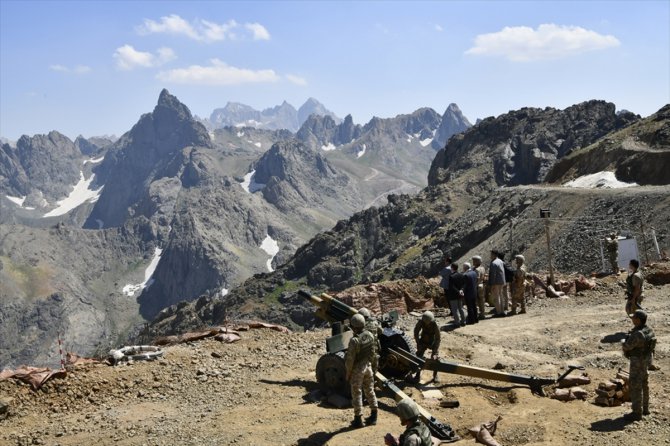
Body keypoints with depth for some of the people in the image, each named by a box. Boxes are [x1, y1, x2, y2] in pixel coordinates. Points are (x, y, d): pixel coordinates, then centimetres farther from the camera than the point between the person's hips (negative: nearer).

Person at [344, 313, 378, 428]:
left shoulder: (354, 340, -25)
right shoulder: (370, 335, -4)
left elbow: (350, 359, -20)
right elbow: (372, 352, 7)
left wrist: (348, 373, -8)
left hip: (357, 369, -6)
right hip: (368, 366, 7)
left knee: (357, 393, 5)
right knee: (370, 391, 17)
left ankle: (358, 419, 12)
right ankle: (373, 416, 26)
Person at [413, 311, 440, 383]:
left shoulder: (435, 326, -33)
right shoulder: (421, 322, -25)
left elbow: (437, 339, -29)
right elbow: (416, 332, -8)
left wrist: (435, 353, -32)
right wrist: (418, 343, -12)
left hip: (433, 342, -3)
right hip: (423, 341, 3)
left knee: (435, 358, -13)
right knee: (418, 356, -3)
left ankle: (435, 376, 3)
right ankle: (418, 375, 11)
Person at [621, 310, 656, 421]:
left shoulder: (638, 334, -32)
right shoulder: (648, 329, 0)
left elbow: (626, 346, -22)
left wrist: (623, 341, 1)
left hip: (638, 362, -10)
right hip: (646, 359, 10)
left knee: (635, 386, 0)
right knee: (643, 384, 20)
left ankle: (637, 413, 7)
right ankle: (644, 408, 32)